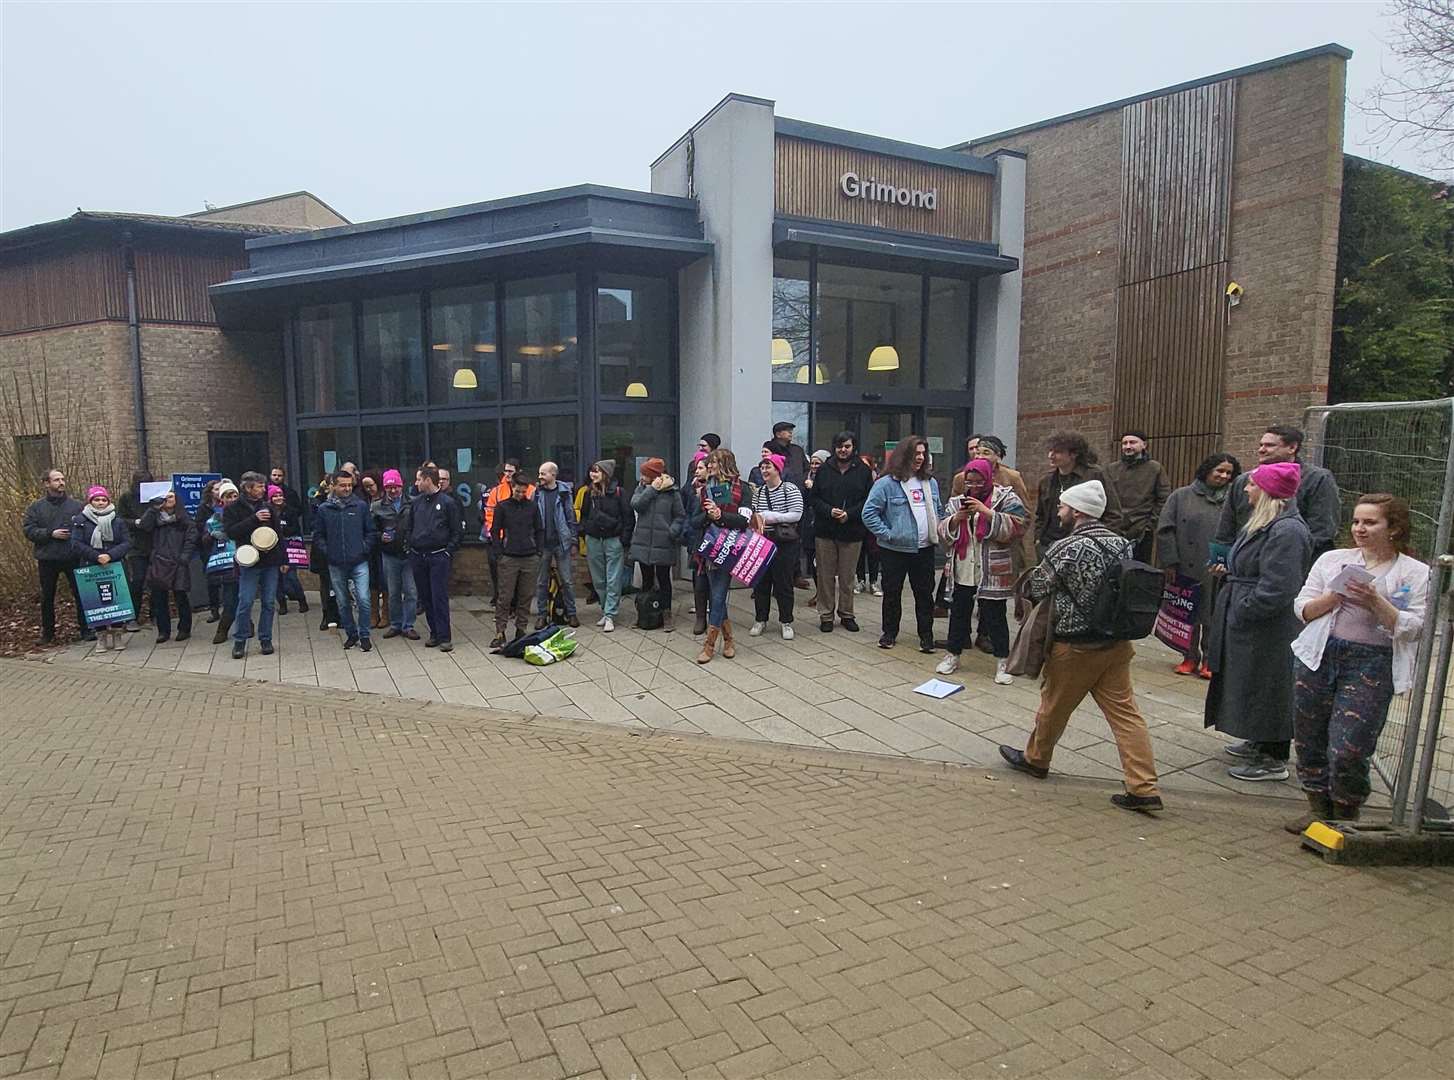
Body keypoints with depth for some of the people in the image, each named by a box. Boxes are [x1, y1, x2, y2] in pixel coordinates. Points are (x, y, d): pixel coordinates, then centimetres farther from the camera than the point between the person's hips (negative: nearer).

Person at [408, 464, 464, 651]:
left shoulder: (448, 503, -4)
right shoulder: (415, 502, 10)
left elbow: (457, 531, -3)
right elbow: (407, 527, 18)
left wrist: (449, 551, -9)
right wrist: (409, 546, 6)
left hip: (439, 557, -5)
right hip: (418, 557, 5)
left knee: (440, 597, -6)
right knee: (425, 597, 9)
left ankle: (444, 637, -2)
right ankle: (434, 633, 19)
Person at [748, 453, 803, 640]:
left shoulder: (791, 489, -6)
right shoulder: (758, 492, 10)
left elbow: (796, 514, -13)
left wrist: (770, 517, -16)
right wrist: (756, 520, -11)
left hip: (785, 543, -4)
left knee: (784, 582, 2)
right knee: (761, 581, 9)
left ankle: (786, 622, 14)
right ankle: (761, 620, 22)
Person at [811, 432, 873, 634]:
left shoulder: (863, 471, 2)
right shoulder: (823, 470, 4)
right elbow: (814, 498, 3)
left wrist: (849, 514, -14)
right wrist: (829, 511, -14)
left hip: (852, 532, 0)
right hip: (825, 531, 1)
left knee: (847, 577, 8)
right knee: (826, 575, 5)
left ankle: (846, 614, 22)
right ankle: (826, 615, 15)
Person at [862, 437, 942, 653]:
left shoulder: (931, 483, 9)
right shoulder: (887, 483, -10)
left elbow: (939, 511, 21)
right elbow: (869, 513, -12)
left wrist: (936, 531, 8)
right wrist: (887, 534, -13)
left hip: (925, 549, 4)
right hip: (895, 550, -4)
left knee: (925, 593, 9)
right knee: (892, 593, 9)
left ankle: (926, 635, 20)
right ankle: (890, 632, 24)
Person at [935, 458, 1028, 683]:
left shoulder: (1006, 498, -3)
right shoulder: (958, 501, 11)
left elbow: (1016, 528, -16)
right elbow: (943, 533, 7)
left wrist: (987, 512, -23)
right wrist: (956, 519, -13)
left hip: (993, 573, -4)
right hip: (962, 571, 4)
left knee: (995, 617, 3)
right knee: (958, 613, 14)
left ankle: (1002, 663, 15)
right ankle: (953, 655, 28)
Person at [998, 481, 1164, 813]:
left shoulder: (1066, 548, -18)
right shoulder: (1121, 543, 3)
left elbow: (1034, 589, -9)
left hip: (1075, 645, -6)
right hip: (1117, 643, 6)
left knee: (1054, 706, 14)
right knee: (1124, 712, 7)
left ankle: (1035, 759, 33)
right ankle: (1144, 788, 6)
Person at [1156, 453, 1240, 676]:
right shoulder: (1181, 496, 4)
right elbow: (1165, 530, 1)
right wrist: (1170, 562, -5)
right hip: (1188, 571, 0)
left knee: (1213, 616, 5)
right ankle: (1190, 657, 22)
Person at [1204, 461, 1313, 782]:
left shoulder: (1287, 531, -22)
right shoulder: (1265, 524, 11)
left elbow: (1276, 589, -26)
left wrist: (1241, 612, -18)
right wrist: (1228, 573, 8)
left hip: (1269, 631, -10)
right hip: (1250, 626, 10)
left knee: (1267, 689, 1)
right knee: (1253, 686, 20)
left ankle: (1274, 761, 14)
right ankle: (1259, 744, 35)